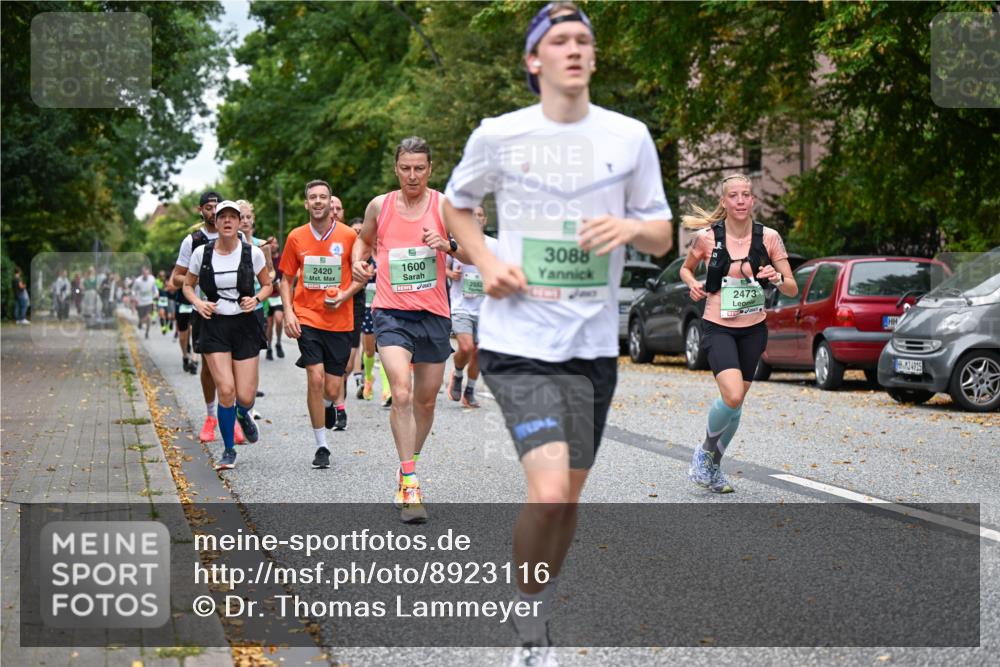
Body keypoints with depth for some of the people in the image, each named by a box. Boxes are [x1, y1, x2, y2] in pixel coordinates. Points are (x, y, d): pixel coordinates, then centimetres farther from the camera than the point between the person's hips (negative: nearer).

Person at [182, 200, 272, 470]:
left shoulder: (253, 253, -3)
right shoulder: (201, 253, -2)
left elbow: (267, 285, 11)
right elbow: (187, 285, 12)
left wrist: (256, 299, -10)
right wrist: (198, 303, -8)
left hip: (245, 326, 0)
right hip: (214, 326, 0)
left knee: (245, 396, -3)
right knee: (226, 390, -14)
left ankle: (244, 415, 38)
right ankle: (229, 451, 6)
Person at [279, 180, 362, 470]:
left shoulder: (348, 236, -2)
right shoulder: (296, 237, 2)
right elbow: (286, 279, 10)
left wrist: (344, 296, -11)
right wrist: (288, 312, -3)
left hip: (340, 319, 0)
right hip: (307, 317, 0)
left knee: (331, 388, 1)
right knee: (315, 378, -13)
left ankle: (335, 403, 41)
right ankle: (321, 447, -1)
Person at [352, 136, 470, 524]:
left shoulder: (444, 205, -1)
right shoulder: (379, 205, 3)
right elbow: (364, 239, 23)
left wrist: (448, 245, -21)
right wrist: (359, 261, 2)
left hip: (433, 314, 1)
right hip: (391, 312, -1)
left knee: (426, 400, 12)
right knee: (401, 393, -20)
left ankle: (409, 466, 33)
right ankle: (409, 482, -18)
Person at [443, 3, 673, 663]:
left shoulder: (630, 137, 3)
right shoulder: (499, 135, -2)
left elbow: (663, 236, 10)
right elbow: (457, 204, 15)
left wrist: (630, 227, -14)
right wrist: (488, 263, -3)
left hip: (593, 343, 4)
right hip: (518, 340, -3)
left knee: (569, 496, 12)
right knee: (549, 490, -19)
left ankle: (539, 609, 34)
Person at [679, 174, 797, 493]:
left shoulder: (768, 237, -4)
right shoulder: (707, 237, -7)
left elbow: (793, 289, -1)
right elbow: (685, 268, 13)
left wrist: (777, 279, -23)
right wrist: (693, 284, -8)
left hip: (753, 330, 3)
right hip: (718, 327, -3)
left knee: (736, 401, 11)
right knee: (733, 395, -23)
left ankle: (714, 465, 33)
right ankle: (705, 450, 4)